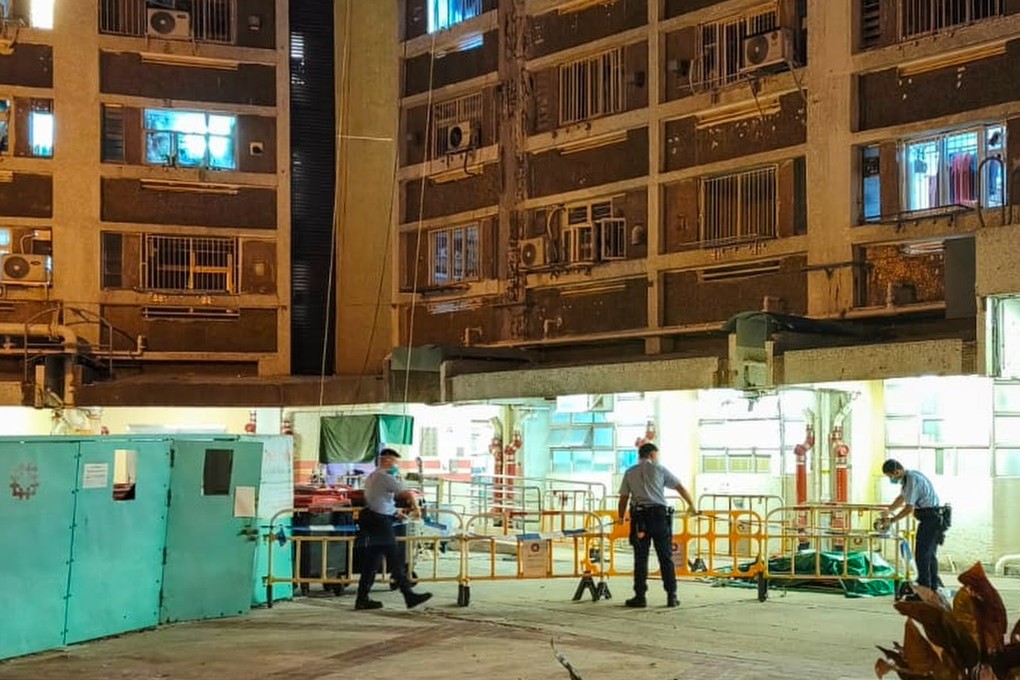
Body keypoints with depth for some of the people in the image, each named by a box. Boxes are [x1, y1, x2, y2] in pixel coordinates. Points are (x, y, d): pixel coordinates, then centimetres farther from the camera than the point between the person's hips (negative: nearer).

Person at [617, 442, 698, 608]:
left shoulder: (630, 473, 12)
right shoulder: (659, 470, 9)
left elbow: (623, 498, 9)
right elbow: (681, 488, 12)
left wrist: (621, 518, 21)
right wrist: (692, 506, 24)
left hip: (639, 517, 1)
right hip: (659, 514, -1)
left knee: (640, 558, 4)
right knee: (666, 557, 4)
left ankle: (640, 597, 4)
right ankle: (671, 596, 3)